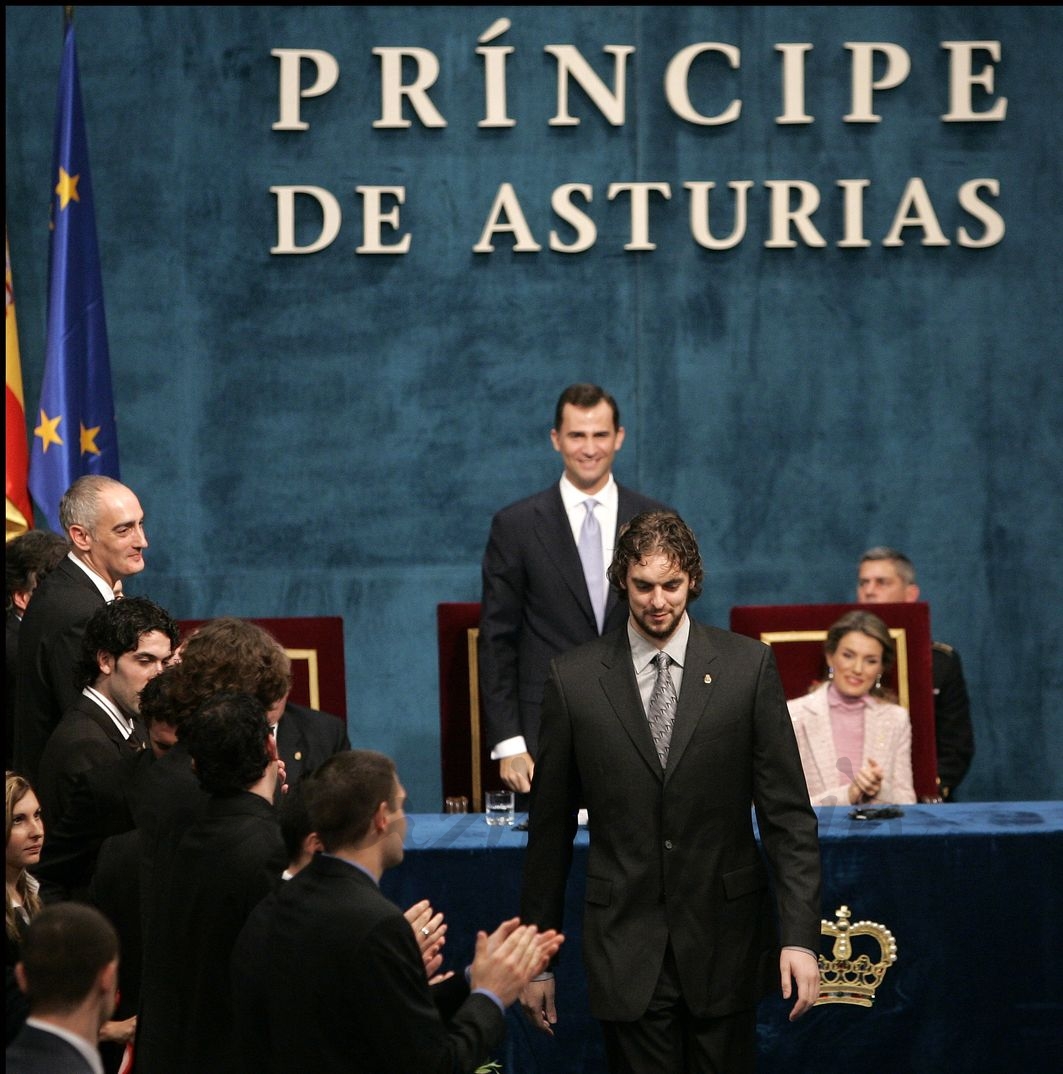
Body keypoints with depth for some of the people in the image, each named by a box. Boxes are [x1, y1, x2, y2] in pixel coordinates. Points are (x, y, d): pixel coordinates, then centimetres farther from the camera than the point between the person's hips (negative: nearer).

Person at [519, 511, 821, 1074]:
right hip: (625, 947, 0)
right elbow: (550, 827, 5)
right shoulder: (574, 679, 1)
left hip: (724, 942, 0)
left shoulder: (748, 666, 0)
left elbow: (787, 813, -1)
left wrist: (800, 936, -10)